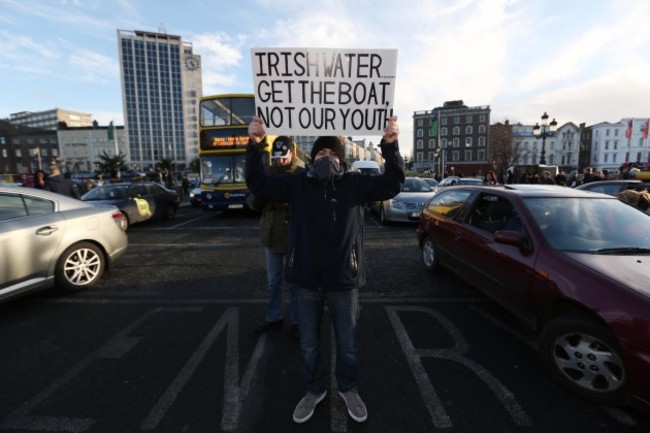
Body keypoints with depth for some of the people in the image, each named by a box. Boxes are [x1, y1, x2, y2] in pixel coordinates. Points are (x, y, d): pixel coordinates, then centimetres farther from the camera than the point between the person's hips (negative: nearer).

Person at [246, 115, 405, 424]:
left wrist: (390, 145, -22)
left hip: (343, 280, -1)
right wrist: (254, 145, -16)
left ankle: (348, 389, 46)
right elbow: (258, 184, -3)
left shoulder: (355, 184, -4)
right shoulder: (297, 183, -1)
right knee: (308, 345, 20)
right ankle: (315, 390, 46)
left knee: (348, 345, 18)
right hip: (307, 280, 2)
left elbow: (391, 184, -9)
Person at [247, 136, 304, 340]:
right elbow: (252, 203, 4)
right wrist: (258, 193, -17)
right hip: (271, 235, 4)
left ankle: (296, 321, 24)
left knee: (295, 282, 8)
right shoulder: (267, 173, 4)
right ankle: (273, 318, 33)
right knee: (273, 281, 16)